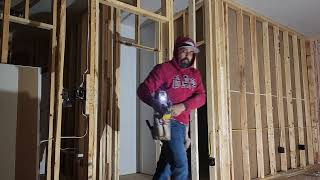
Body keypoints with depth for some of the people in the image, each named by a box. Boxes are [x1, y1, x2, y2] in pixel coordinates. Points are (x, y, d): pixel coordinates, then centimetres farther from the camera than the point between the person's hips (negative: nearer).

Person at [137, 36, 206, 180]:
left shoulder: (195, 74, 13)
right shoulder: (163, 69, -3)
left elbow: (201, 97, 2)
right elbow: (143, 89, -10)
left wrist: (182, 106, -16)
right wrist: (156, 105, -30)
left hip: (182, 124, 6)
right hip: (169, 122, -6)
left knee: (165, 165, 16)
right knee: (181, 166, -11)